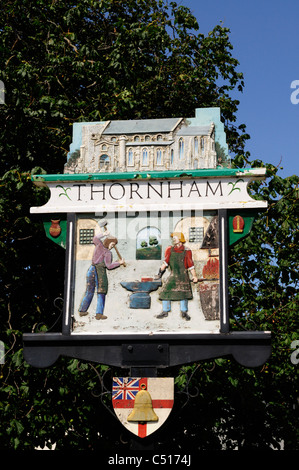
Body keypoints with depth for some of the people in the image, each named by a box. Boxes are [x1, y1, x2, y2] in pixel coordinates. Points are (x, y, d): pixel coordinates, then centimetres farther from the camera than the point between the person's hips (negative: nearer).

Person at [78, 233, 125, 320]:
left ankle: (82, 311, 23)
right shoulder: (108, 253, -6)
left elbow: (95, 238, 30)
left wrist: (103, 234, 43)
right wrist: (119, 263, -2)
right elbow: (108, 266, -10)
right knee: (101, 293, -1)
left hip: (91, 269, 7)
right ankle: (99, 314, -8)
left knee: (89, 292, 17)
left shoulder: (99, 244, 10)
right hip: (100, 271, -7)